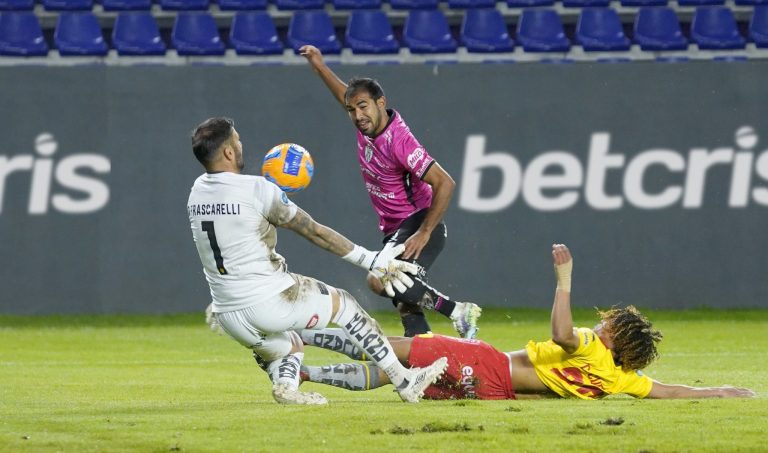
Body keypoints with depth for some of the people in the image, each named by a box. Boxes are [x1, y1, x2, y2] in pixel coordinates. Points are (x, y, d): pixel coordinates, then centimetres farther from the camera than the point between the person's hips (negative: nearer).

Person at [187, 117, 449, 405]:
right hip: (269, 301, -6)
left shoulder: (197, 192, 4)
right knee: (341, 303, 17)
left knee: (289, 346, 31)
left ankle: (284, 382, -3)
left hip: (227, 315, 6)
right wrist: (373, 261, -2)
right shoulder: (258, 189, -13)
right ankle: (404, 382, 18)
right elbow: (315, 232, -8)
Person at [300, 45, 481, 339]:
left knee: (379, 280, -29)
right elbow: (346, 97, 28)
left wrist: (424, 233, -25)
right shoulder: (367, 124, 2)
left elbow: (445, 184, -26)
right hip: (394, 231, 9)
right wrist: (319, 66, 29)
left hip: (417, 224, -9)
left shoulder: (398, 140, -22)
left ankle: (457, 311, -22)